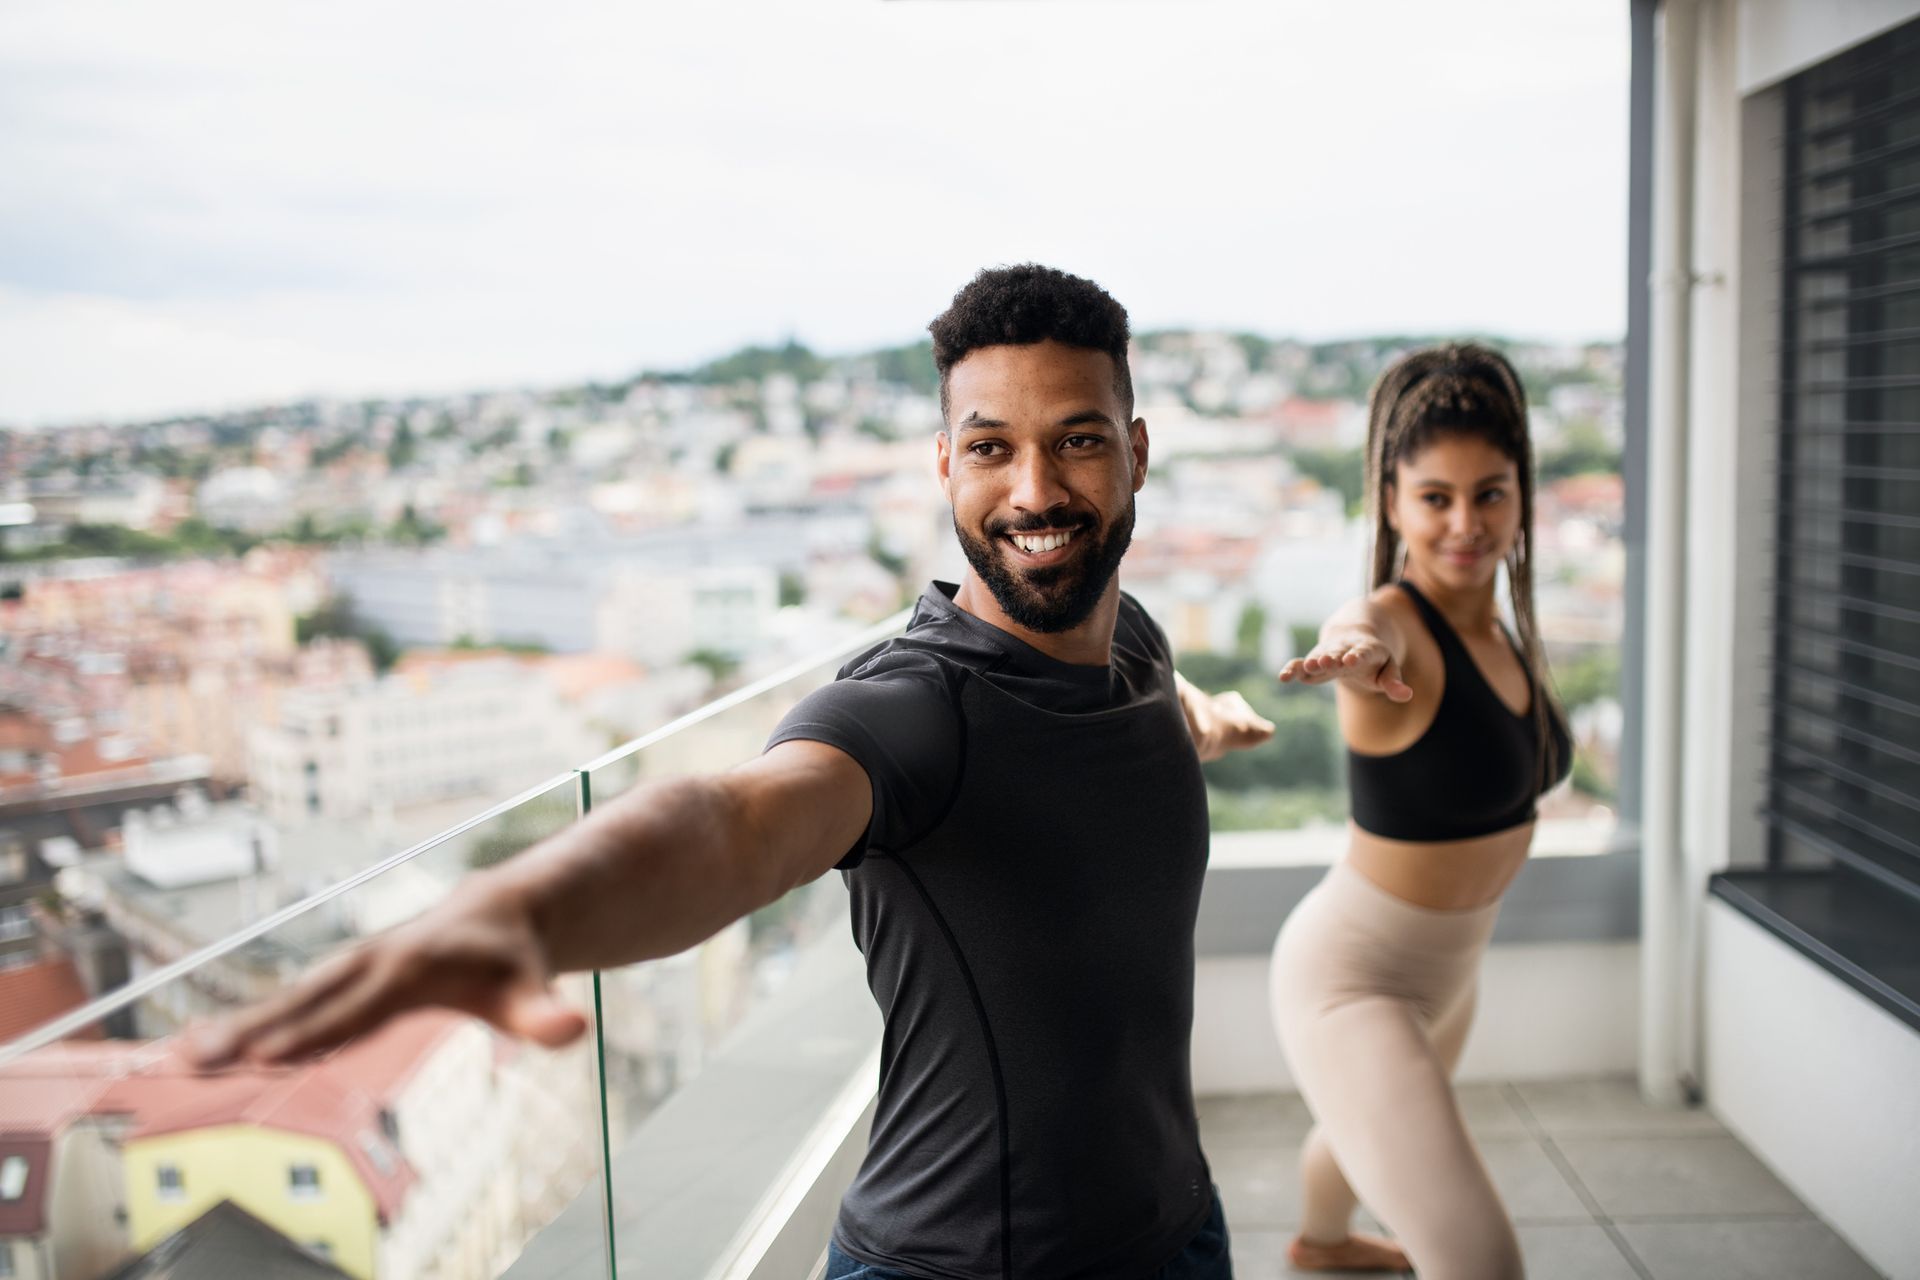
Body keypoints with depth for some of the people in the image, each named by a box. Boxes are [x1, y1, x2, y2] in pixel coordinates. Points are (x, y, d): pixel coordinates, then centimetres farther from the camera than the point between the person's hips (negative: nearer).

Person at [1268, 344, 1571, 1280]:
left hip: (1448, 969, 9)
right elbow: (1364, 641, -54)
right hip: (1353, 981, -9)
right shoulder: (1396, 623, -26)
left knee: (1378, 1123, 36)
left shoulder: (1493, 624, -3)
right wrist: (1349, 653, -71)